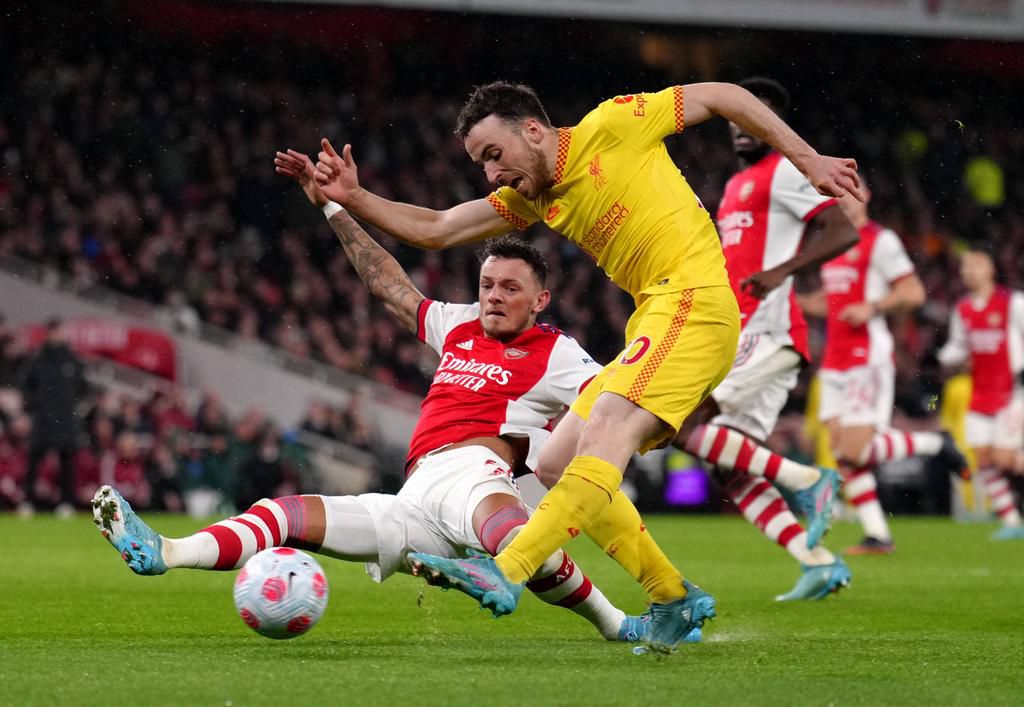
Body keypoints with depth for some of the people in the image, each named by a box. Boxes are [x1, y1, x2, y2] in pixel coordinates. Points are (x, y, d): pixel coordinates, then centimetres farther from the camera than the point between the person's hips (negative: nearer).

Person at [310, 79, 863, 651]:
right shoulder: (529, 198, 17)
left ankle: (506, 573, -39)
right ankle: (674, 598, 6)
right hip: (655, 322, 9)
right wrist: (353, 197, 4)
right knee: (558, 461, 4)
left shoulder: (611, 127, -4)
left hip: (693, 298, -9)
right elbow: (434, 231, 17)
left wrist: (809, 161, 3)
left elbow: (721, 96, 2)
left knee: (607, 429, -25)